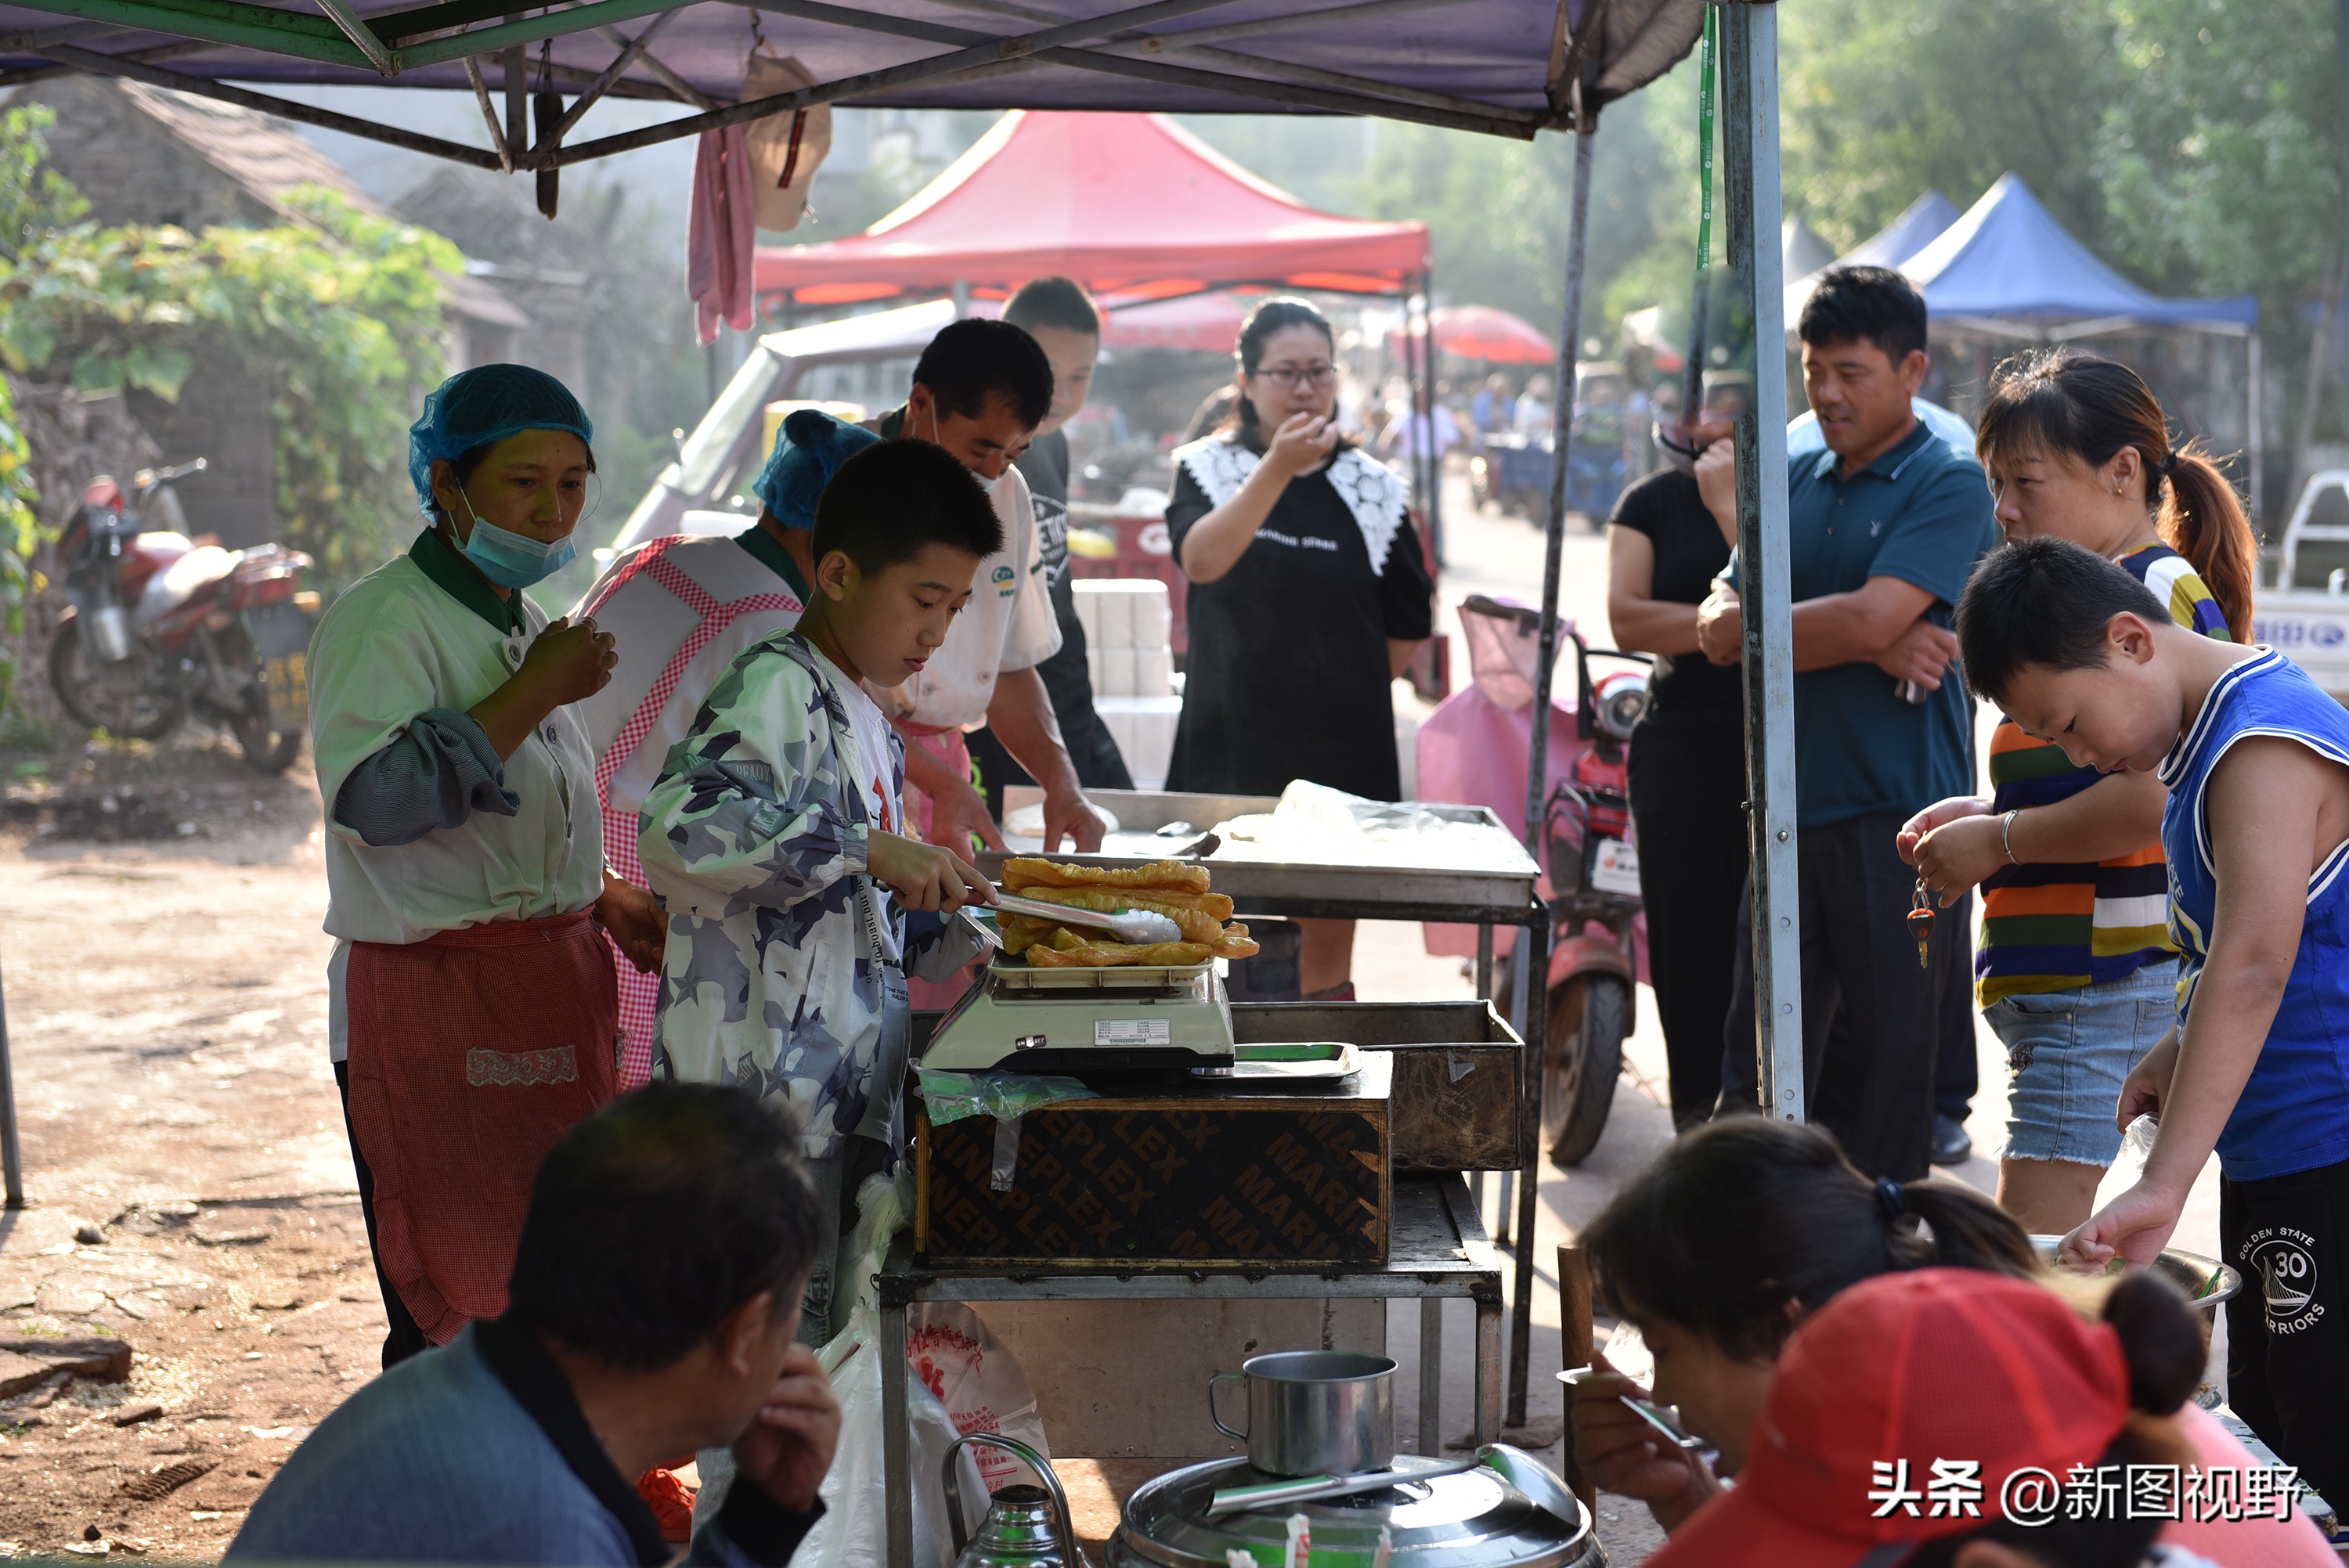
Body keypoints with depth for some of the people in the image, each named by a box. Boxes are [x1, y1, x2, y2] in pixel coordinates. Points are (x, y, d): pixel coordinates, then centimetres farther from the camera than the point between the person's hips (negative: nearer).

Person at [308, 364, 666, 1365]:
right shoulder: (381, 621, -12)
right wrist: (534, 695, -21)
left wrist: (605, 899, 10)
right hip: (431, 1010, -8)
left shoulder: (522, 623, 16)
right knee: (459, 1321, -8)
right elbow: (377, 797, -27)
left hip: (549, 985, 9)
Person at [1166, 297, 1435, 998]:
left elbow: (1409, 624, 14)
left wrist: (1345, 689, 7)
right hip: (1230, 750, -1)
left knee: (1326, 963, 4)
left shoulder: (1372, 491, 5)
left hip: (1341, 756, 1)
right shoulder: (1207, 469, 2)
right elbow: (1201, 559, -20)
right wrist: (1277, 468, -29)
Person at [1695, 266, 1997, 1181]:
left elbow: (1868, 619, -19)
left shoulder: (1948, 486, -5)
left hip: (1900, 819, -6)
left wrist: (1742, 624, -3)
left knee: (1889, 1063, 3)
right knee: (1761, 1070, 7)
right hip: (1792, 813, 6)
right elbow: (1718, 629, 5)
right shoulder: (1797, 486, 15)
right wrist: (1868, 646, -11)